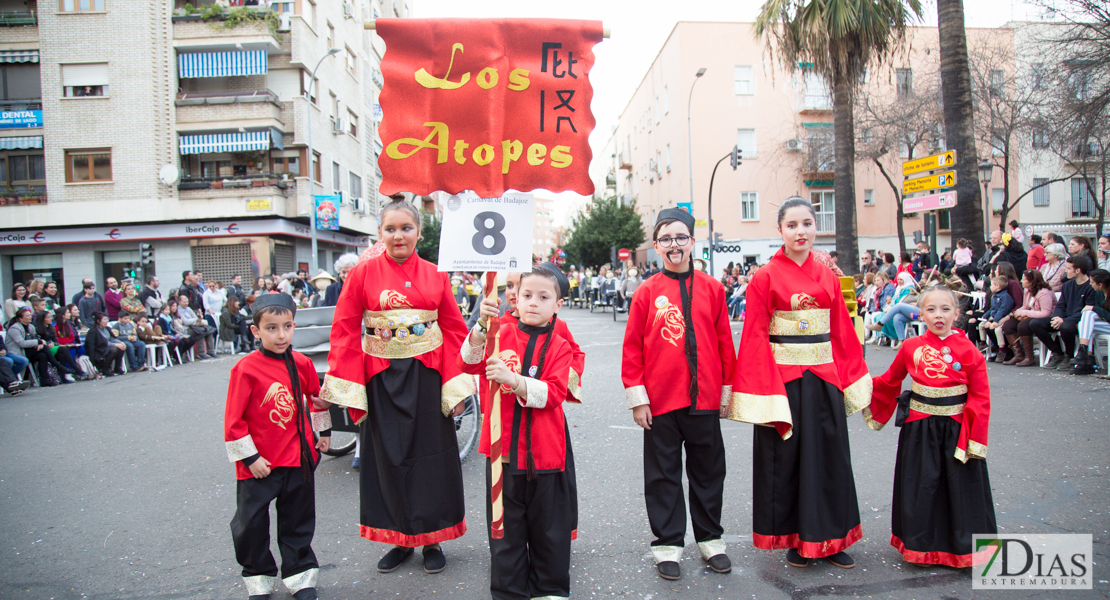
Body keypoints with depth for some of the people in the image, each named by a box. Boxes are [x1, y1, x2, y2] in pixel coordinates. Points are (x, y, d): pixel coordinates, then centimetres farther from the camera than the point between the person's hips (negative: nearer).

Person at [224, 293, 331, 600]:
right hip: (259, 465, -3)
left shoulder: (302, 363, -2)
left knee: (298, 523, 15)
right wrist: (249, 457, -11)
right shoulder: (245, 368, -15)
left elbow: (317, 397, 16)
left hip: (299, 460, 3)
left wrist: (324, 432, 21)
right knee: (251, 526, 11)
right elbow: (233, 420, -12)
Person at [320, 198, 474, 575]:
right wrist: (347, 390, -9)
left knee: (431, 456, 6)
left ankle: (432, 539, 22)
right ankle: (400, 539, 24)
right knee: (389, 458, 9)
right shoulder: (363, 273, -1)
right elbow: (345, 332, -2)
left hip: (427, 377, 0)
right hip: (382, 380, 0)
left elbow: (454, 331, 1)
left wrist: (457, 388, -5)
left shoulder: (435, 275, 1)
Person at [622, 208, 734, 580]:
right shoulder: (647, 292, -1)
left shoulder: (712, 288, 3)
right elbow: (632, 348, -1)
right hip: (660, 402, -1)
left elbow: (724, 343, 6)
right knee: (663, 476, 8)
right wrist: (637, 398, -5)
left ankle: (710, 540, 29)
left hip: (704, 400, 2)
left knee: (708, 472, 13)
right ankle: (668, 545, 21)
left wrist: (726, 391, 7)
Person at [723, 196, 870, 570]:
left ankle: (829, 538, 23)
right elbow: (755, 337, -8)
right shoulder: (765, 278, -5)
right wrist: (763, 393, -13)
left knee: (829, 455, 9)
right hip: (783, 380, -4)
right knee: (786, 458, 4)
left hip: (824, 378, 4)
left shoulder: (828, 277, 7)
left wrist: (853, 381, 8)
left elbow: (842, 332, 11)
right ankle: (794, 538, 19)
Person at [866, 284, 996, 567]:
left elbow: (980, 397, -7)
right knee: (921, 486, 9)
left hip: (955, 430, -1)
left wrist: (973, 439, -12)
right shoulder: (911, 347, -1)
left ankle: (964, 548, 25)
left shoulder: (968, 351, -7)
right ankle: (920, 545, 25)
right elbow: (890, 381, 15)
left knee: (960, 486, 8)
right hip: (919, 429, 1)